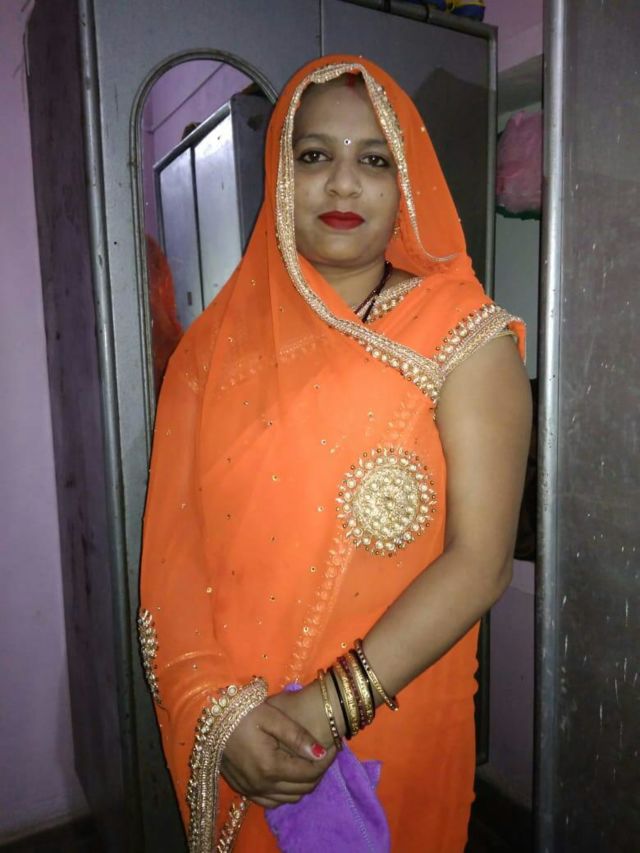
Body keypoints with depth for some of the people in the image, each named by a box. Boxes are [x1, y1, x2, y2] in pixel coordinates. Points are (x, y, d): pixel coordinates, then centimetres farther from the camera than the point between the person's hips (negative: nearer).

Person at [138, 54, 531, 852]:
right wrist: (219, 710, -16)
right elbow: (172, 544, -5)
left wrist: (328, 708, -19)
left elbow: (480, 560, -15)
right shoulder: (219, 340, -2)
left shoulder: (466, 339, -10)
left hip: (391, 726, -2)